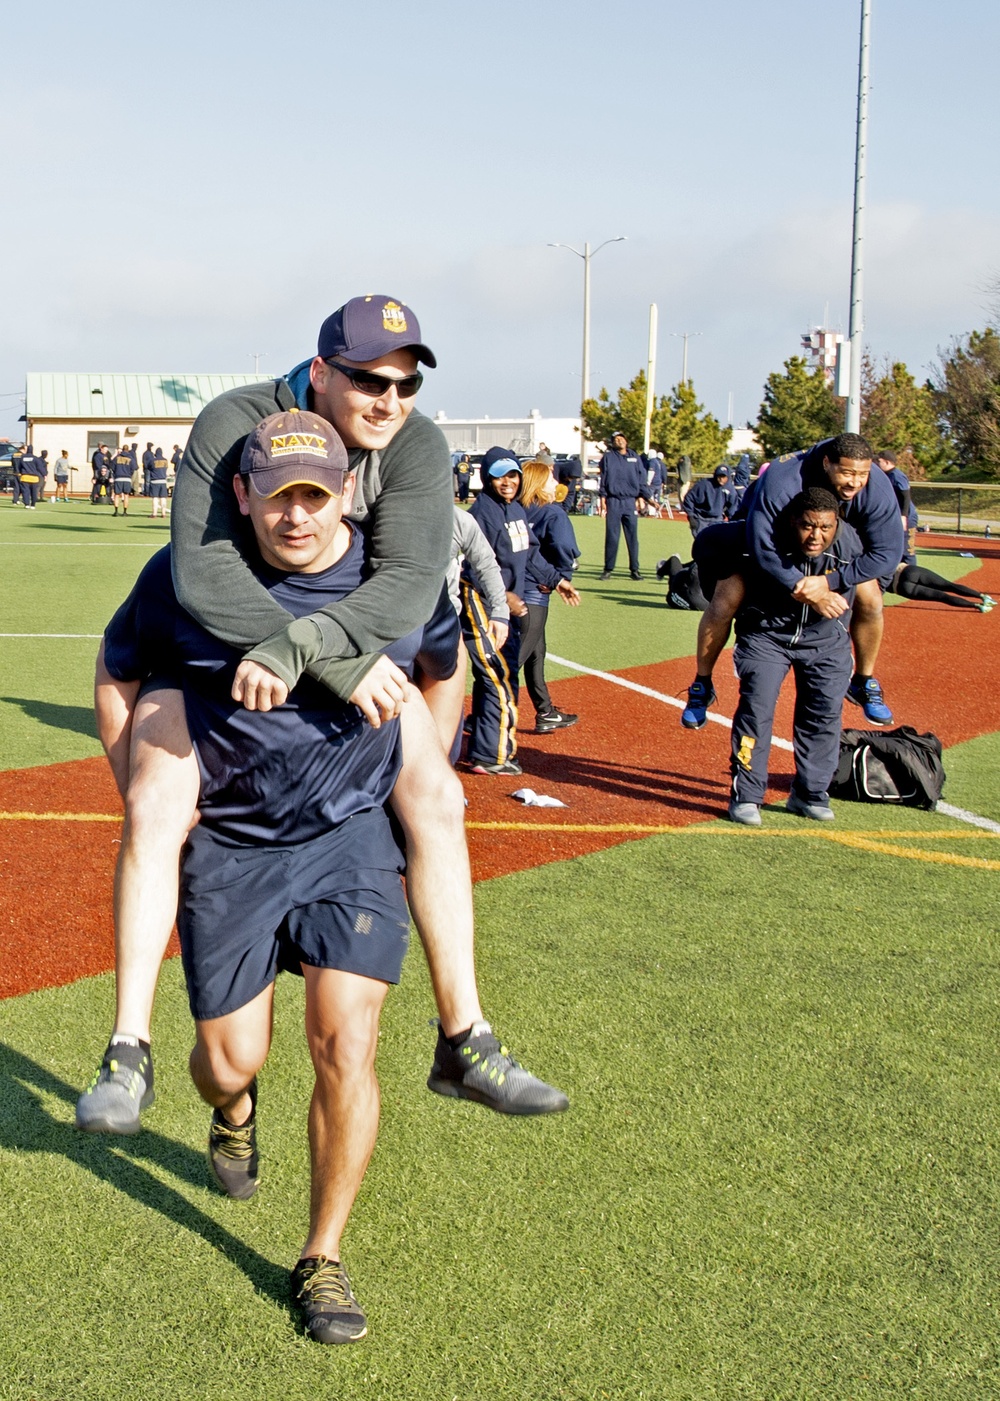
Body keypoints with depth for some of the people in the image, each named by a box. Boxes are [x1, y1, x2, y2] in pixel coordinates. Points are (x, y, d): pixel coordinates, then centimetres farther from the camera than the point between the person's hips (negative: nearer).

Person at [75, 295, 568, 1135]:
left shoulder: (418, 448, -18)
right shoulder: (233, 424, -26)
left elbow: (411, 581, -31)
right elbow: (204, 575, -37)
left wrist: (296, 646, -46)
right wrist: (346, 663, -42)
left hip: (355, 647, 3)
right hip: (211, 649, -2)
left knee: (437, 800, -10)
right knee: (155, 808, -23)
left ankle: (465, 1044, 0)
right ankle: (127, 1052, -12)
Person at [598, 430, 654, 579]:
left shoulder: (635, 458, 12)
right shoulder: (608, 457, 5)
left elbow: (641, 480, 13)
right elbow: (603, 479, 3)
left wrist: (648, 498, 6)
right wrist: (602, 499, -4)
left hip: (630, 501, 2)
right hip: (613, 501, -2)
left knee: (632, 537, 1)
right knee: (611, 537, -2)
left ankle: (634, 569, 7)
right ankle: (608, 569, 6)